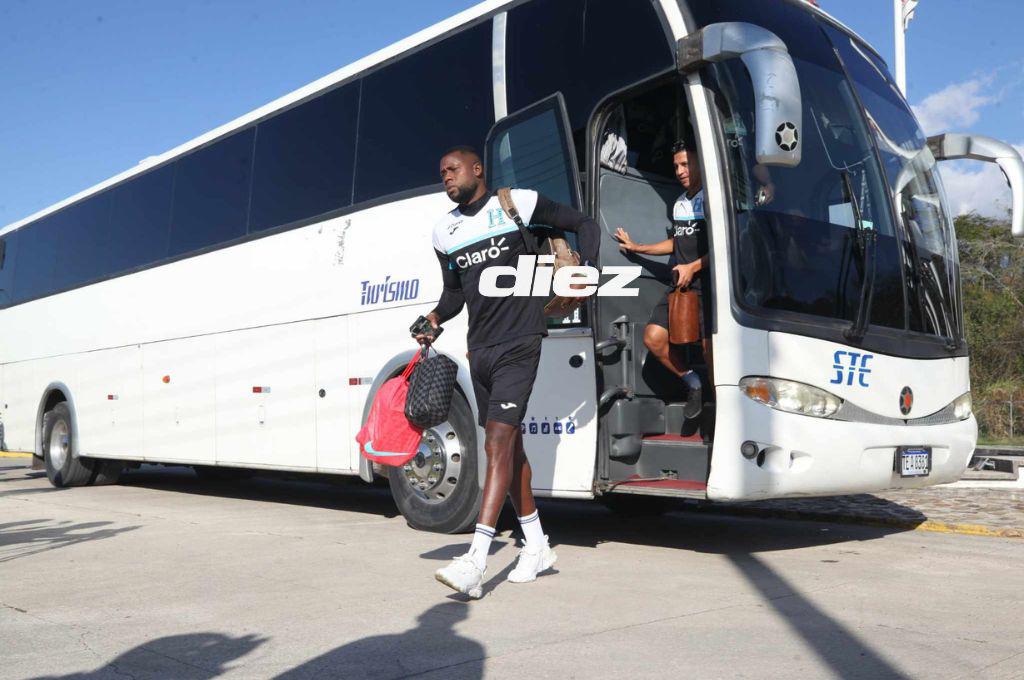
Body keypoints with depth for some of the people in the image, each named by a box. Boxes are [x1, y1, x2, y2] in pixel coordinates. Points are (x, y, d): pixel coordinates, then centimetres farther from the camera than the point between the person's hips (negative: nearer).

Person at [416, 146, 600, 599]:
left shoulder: (519, 203, -1)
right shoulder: (445, 231, 14)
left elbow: (584, 224, 7)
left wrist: (585, 268, -10)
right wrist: (436, 318, 2)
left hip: (518, 344, -6)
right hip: (480, 348, 6)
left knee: (498, 444, -15)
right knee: (509, 445, 12)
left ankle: (475, 561, -18)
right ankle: (536, 546, 24)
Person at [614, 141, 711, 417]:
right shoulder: (680, 202, 22)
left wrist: (693, 267, -18)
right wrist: (636, 247, 34)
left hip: (708, 283, -8)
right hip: (680, 284, 8)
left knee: (708, 344, -12)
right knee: (653, 337, -2)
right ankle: (693, 384, 16)